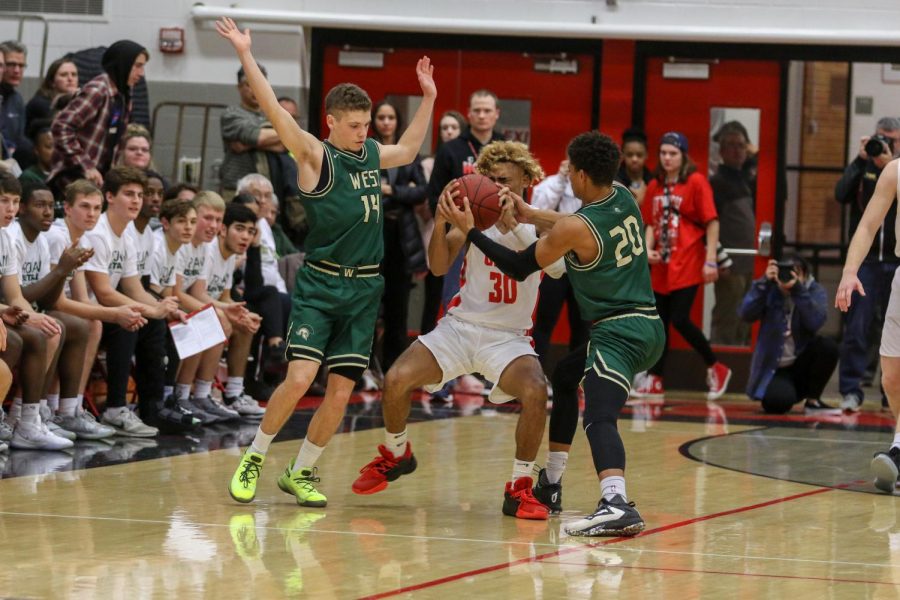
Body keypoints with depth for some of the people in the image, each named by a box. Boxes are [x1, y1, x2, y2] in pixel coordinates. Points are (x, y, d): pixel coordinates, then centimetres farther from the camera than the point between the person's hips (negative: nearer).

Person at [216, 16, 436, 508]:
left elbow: (408, 150, 35)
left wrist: (428, 98, 32)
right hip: (320, 283, -5)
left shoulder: (371, 155, 14)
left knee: (340, 392, 1)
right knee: (299, 377, -17)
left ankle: (300, 473, 16)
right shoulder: (316, 156, -5)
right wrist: (245, 55, -23)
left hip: (364, 288, 5)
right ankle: (253, 458, 2)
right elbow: (275, 112, -16)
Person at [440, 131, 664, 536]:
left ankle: (616, 503, -47)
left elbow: (519, 267, -3)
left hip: (618, 332, -9)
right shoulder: (623, 198, 7)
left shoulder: (574, 229, -15)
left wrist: (469, 231, 1)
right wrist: (530, 216, 26)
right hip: (650, 325, 9)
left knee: (599, 419, -24)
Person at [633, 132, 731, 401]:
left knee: (680, 319, -12)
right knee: (659, 321, 6)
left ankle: (716, 369, 6)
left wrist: (711, 260, -12)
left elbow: (712, 222, -7)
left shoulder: (696, 182, -5)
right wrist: (648, 249, -4)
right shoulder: (654, 186, 10)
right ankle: (654, 381, 12)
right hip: (662, 266, 6)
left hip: (687, 265, -6)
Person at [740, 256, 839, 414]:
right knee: (778, 401, -33)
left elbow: (815, 322, -23)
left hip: (802, 363, 2)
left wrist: (797, 289, -32)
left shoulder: (814, 291, -4)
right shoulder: (770, 291, -5)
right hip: (774, 368, -2)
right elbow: (746, 314, -22)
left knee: (828, 346, -28)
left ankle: (813, 401, -7)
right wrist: (764, 282, -30)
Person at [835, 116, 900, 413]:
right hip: (865, 258, 0)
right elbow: (841, 194, -8)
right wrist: (860, 159, -15)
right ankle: (851, 391, -3)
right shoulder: (863, 166, 6)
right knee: (856, 328, -5)